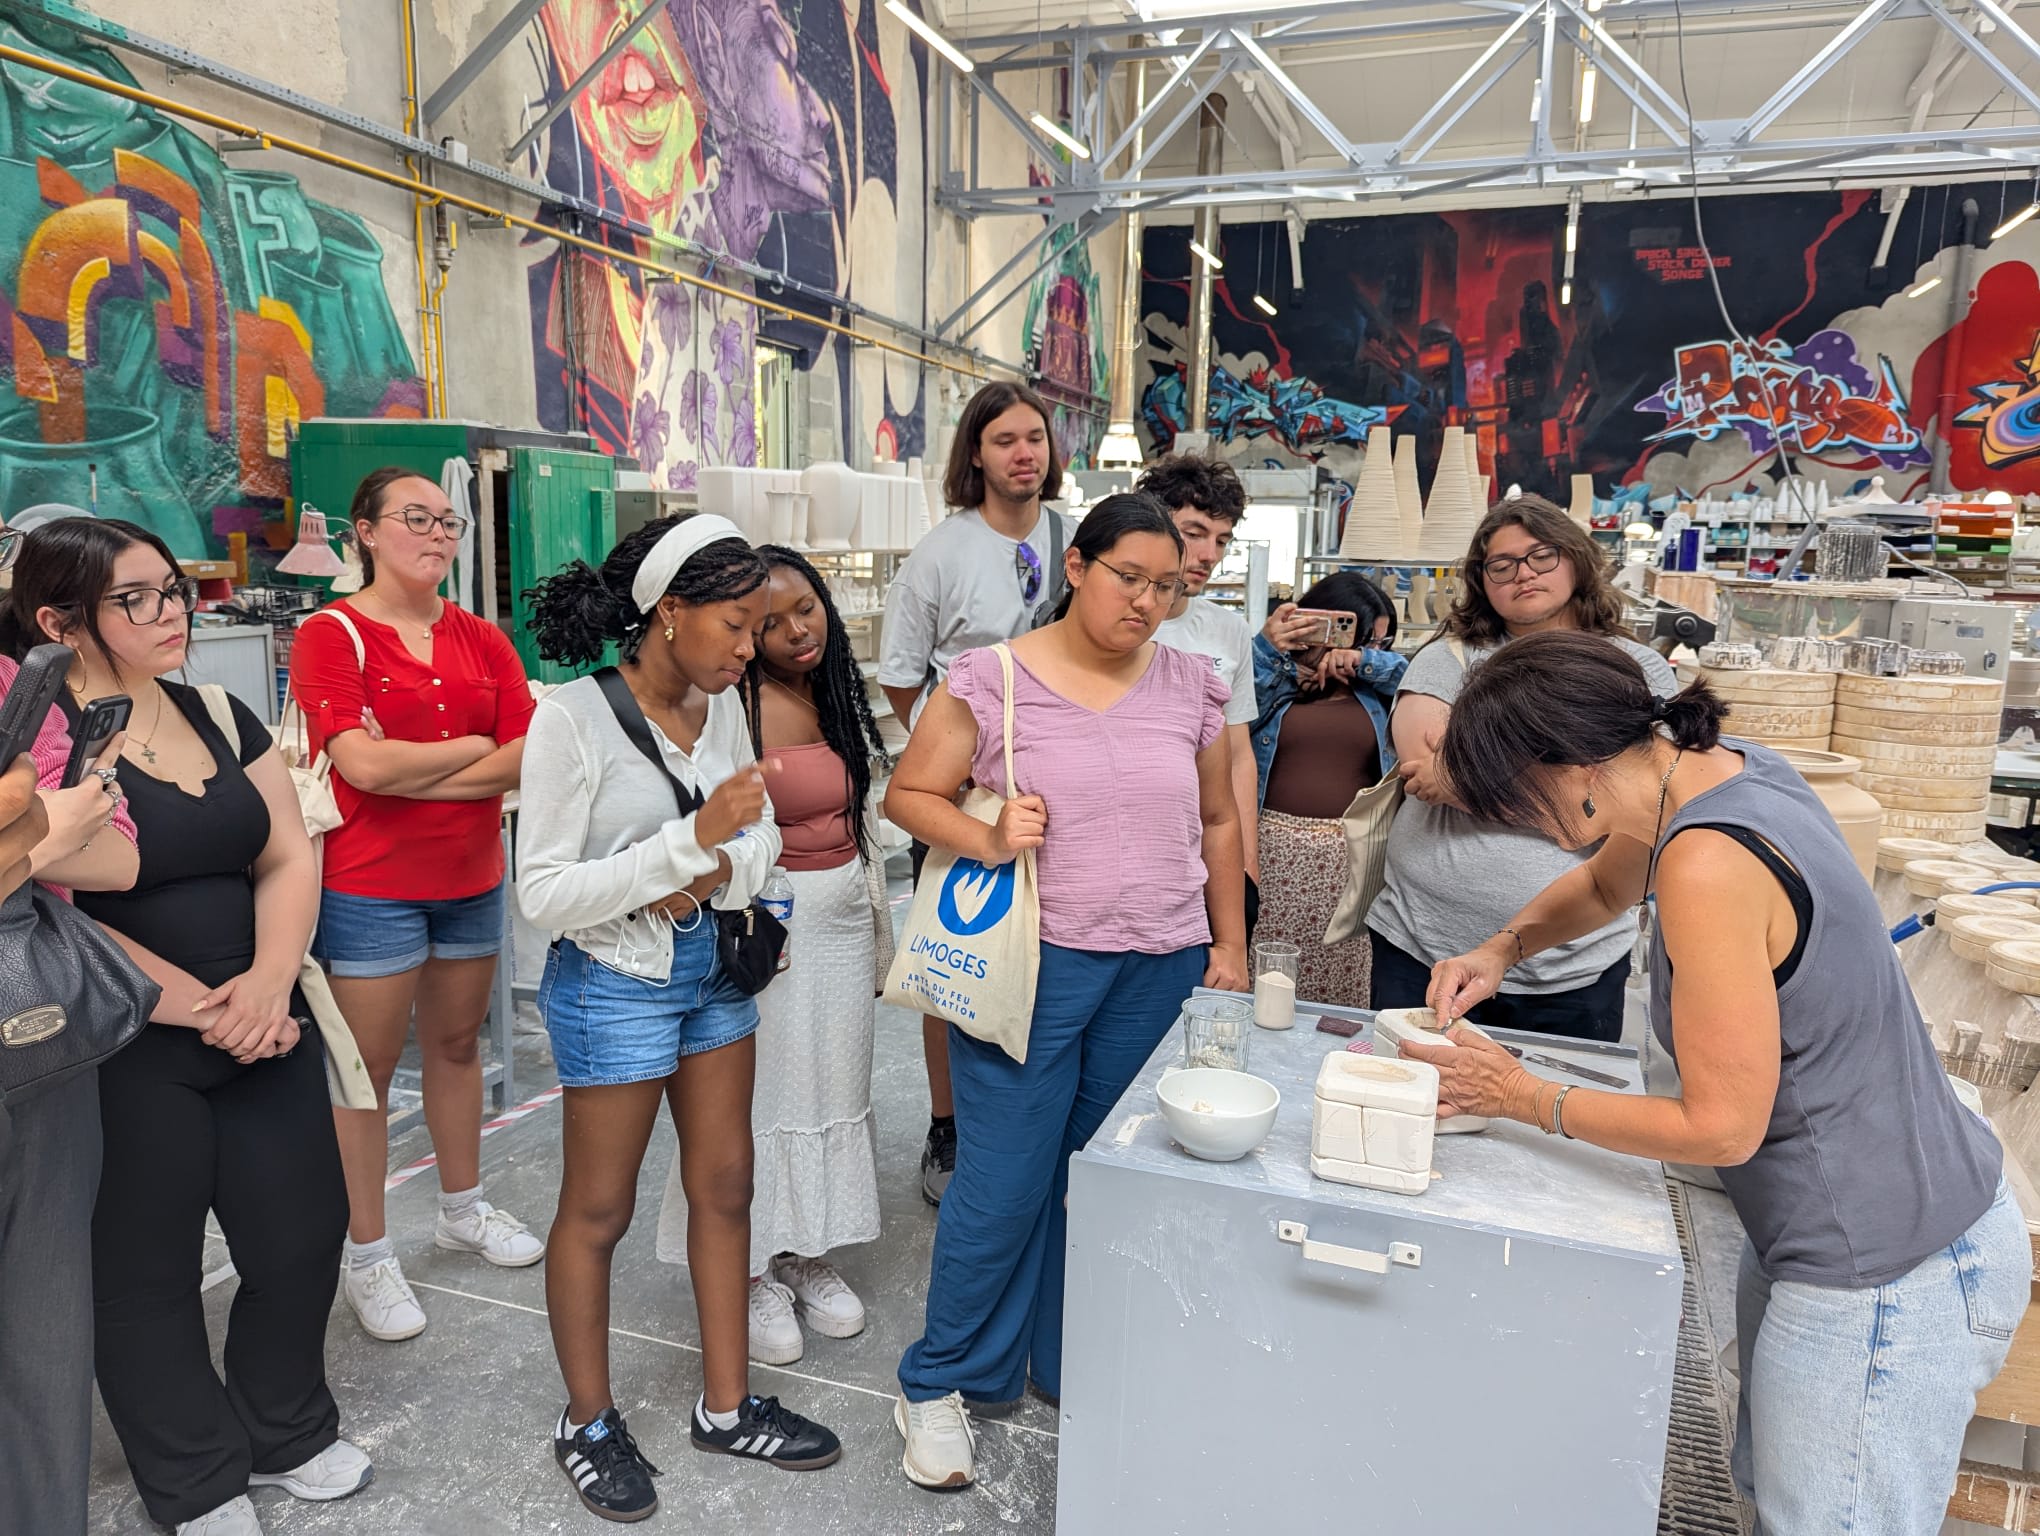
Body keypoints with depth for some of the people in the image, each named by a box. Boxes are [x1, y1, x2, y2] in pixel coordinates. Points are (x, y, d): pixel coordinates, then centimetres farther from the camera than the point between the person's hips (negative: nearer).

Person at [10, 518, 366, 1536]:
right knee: (145, 1273, 12)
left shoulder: (222, 718, 7)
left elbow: (288, 857, 5)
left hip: (265, 1030, 6)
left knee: (302, 1236, 11)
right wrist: (204, 1010, -16)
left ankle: (286, 1433, 35)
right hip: (124, 1057, -5)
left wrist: (269, 980, -11)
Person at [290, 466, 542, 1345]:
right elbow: (362, 763, -21)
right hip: (369, 885, -5)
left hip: (471, 877, 5)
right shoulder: (332, 636, -8)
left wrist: (409, 769, -14)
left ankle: (462, 1211, 36)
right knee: (366, 1068, 6)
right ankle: (367, 1258, 21)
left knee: (457, 1045, 18)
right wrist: (472, 747, -10)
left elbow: (528, 760, -6)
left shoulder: (482, 640, 6)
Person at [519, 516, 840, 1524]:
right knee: (598, 1211, 11)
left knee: (725, 1187, 15)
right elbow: (544, 894, -20)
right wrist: (695, 839, -27)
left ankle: (725, 1405, 33)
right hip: (613, 984, -6)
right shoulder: (573, 719, -19)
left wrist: (716, 873, -17)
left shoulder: (721, 705, 0)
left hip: (712, 965, 7)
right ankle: (588, 1422, 33)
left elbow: (761, 840, 6)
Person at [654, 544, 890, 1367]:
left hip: (844, 917, 8)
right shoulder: (741, 702, -16)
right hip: (772, 918, -8)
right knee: (764, 1092, 2)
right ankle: (753, 1274, 21)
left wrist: (876, 908, 19)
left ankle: (809, 1257, 32)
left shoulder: (838, 692, 9)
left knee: (833, 1083, 15)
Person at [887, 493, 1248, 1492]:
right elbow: (909, 793, 0)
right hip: (1032, 961, -3)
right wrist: (985, 839, -19)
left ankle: (1072, 1367, 36)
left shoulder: (1191, 687, 6)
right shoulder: (991, 678, -5)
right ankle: (939, 1385, 25)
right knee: (1004, 1183, 2)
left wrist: (1229, 945, 12)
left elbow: (1218, 822, 15)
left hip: (1161, 971, 4)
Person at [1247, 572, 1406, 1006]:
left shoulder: (1377, 687, 14)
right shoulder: (1274, 674, 6)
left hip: (1353, 856, 2)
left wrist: (1365, 661, -4)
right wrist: (1265, 647, -19)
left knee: (1344, 984, 2)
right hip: (1275, 850, -2)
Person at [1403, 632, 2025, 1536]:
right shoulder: (1716, 761, -2)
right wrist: (1501, 948, 2)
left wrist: (1522, 1099, -12)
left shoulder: (1708, 866, -29)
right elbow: (1605, 884, 19)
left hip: (1883, 1277, -9)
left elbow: (1720, 1126, -22)